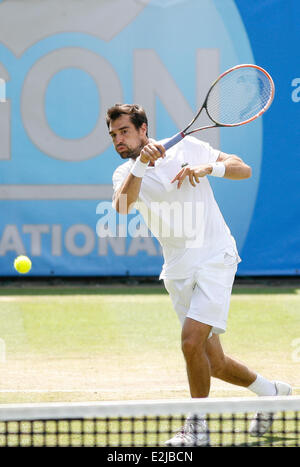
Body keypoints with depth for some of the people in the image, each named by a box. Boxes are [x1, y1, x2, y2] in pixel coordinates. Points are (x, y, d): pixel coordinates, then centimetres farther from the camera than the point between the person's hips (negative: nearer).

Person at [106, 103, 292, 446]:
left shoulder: (185, 147, -2)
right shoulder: (125, 174, 3)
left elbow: (244, 169, -1)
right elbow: (122, 206, -20)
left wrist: (209, 167, -19)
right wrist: (141, 163, -34)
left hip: (214, 258, -5)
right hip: (178, 272, 5)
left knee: (192, 341, -20)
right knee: (212, 363, 6)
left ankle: (198, 427, -6)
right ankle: (270, 391, 32)